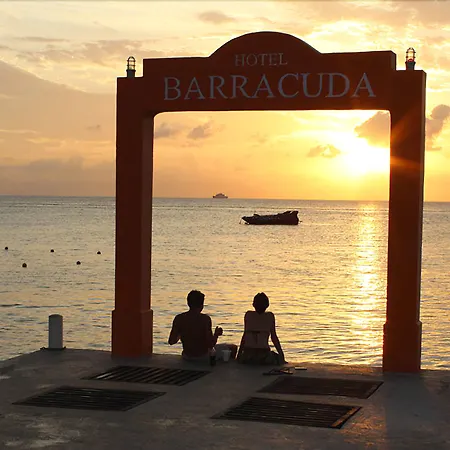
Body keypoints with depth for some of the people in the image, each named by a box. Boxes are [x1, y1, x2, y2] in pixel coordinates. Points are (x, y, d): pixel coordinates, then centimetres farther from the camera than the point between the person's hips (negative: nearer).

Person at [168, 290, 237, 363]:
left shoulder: (179, 318, -10)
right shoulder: (205, 319, -22)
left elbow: (171, 341, -8)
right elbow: (210, 344, -24)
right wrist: (216, 334, -4)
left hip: (187, 357, 5)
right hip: (204, 357, -5)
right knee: (233, 348, 17)